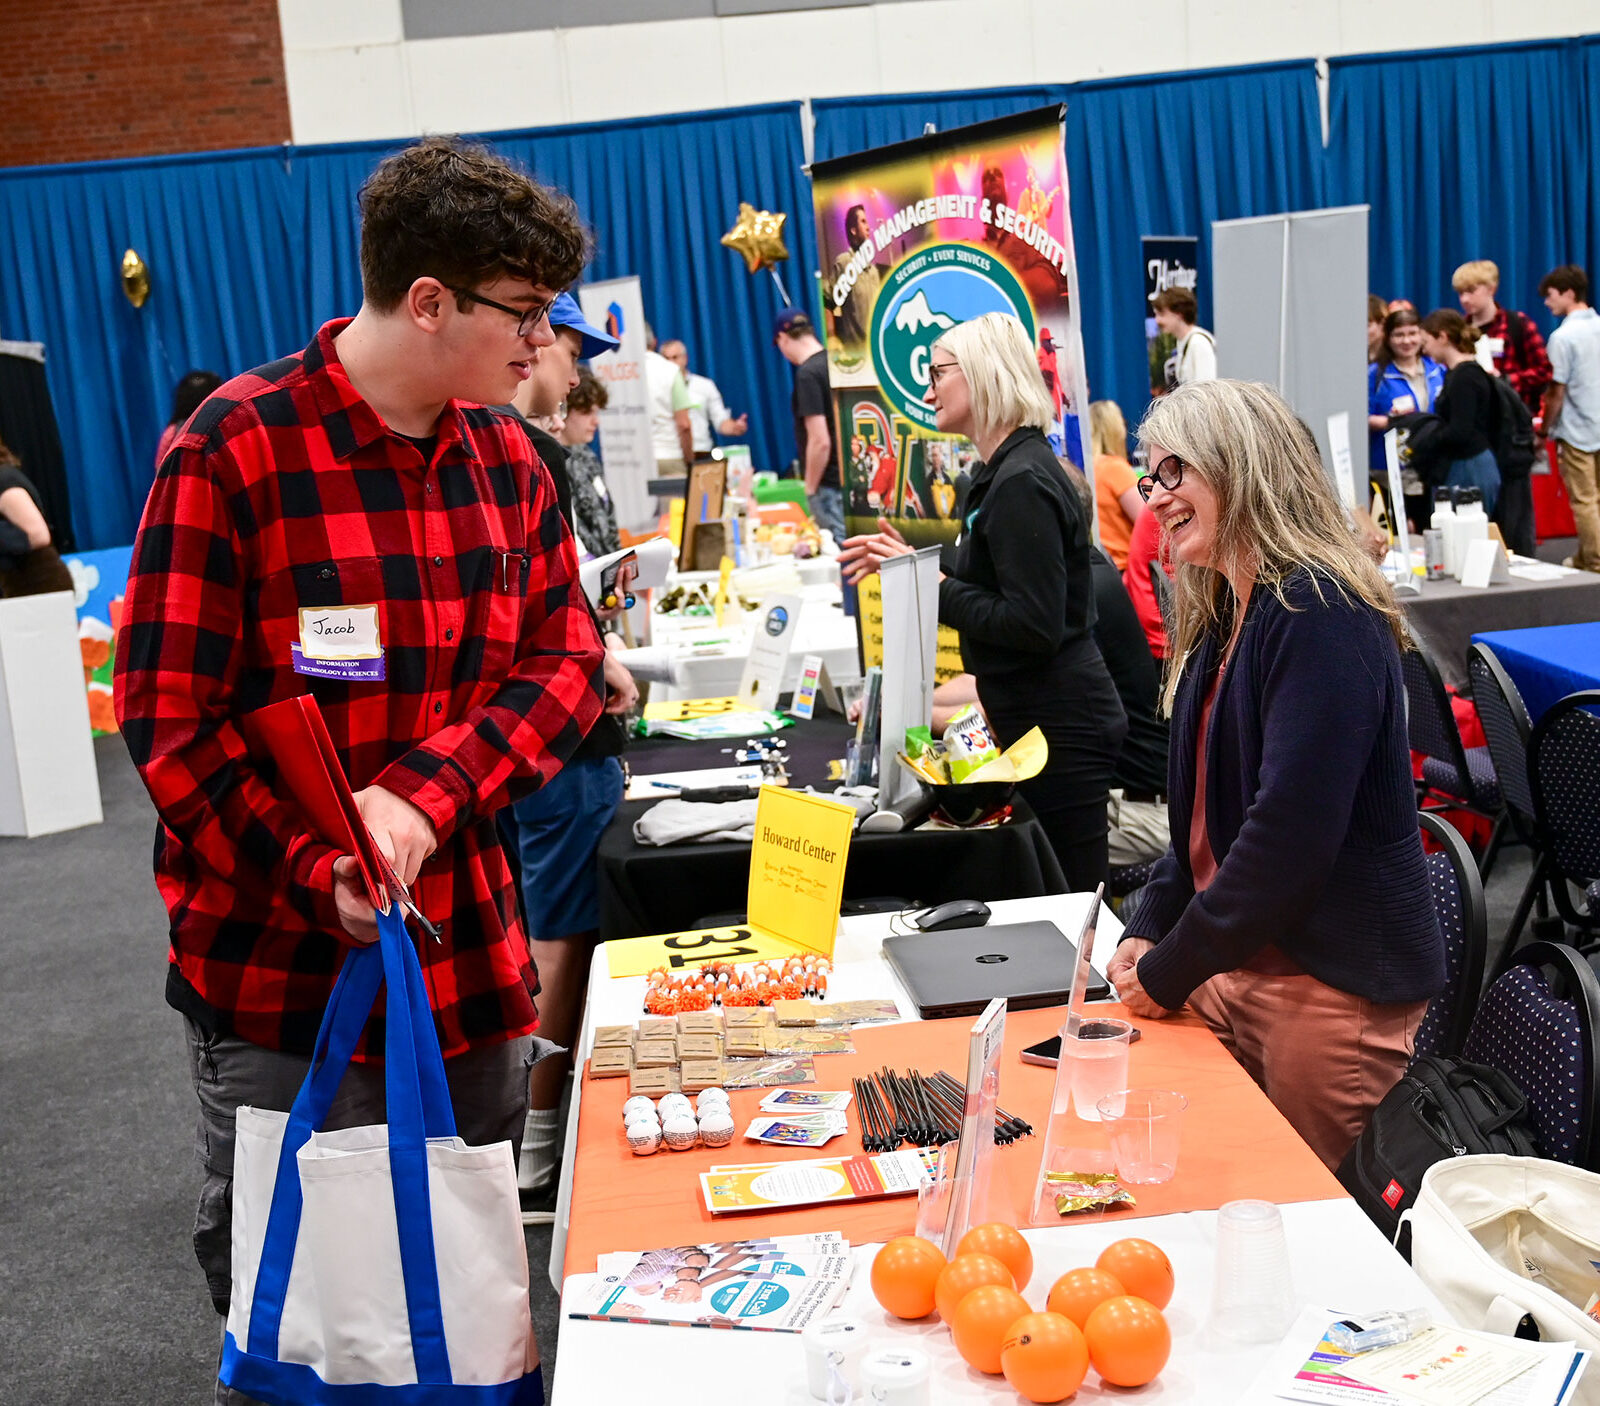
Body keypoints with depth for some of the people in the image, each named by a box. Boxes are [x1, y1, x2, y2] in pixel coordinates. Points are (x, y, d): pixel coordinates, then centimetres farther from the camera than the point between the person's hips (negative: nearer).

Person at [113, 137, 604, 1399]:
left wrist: (425, 796, -16)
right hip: (280, 980, -5)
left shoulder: (506, 459, 5)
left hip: (470, 970, 5)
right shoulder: (239, 449, -12)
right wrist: (321, 872, -24)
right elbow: (172, 719, -12)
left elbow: (566, 663, 1)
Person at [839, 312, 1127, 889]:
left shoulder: (1022, 483, -19)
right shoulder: (1003, 472, 13)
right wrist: (913, 559, 12)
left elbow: (1034, 624, -25)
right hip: (1034, 718, 10)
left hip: (1059, 729, -10)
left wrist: (932, 585, -17)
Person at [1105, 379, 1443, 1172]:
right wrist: (1147, 929, 1)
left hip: (1335, 986, -8)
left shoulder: (1322, 616, -18)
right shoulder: (1226, 620, 12)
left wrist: (1168, 974, -16)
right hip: (1234, 965, 8)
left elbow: (1291, 831, -24)